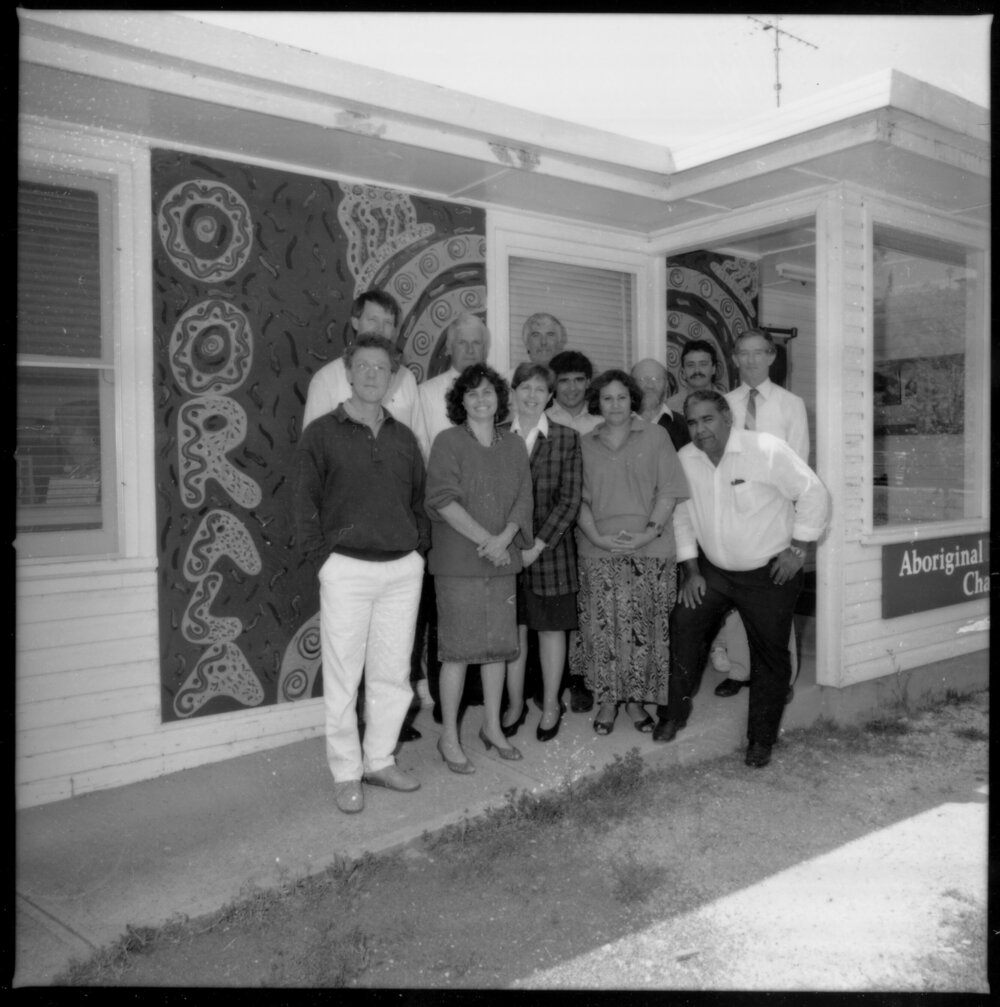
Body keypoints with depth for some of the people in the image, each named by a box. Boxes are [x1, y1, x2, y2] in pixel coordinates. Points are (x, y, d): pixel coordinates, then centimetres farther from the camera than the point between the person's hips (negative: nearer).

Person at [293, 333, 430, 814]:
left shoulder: (403, 437, 12)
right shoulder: (322, 433, 0)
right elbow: (305, 504, -1)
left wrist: (420, 549, 8)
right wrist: (324, 557, -7)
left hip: (403, 569, 4)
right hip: (347, 569, -4)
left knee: (392, 673, 10)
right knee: (343, 676, 2)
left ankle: (380, 760, 25)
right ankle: (346, 774, 15)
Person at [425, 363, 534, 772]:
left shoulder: (514, 444, 11)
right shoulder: (448, 442, -3)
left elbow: (524, 498, 5)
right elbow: (443, 500, -13)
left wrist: (503, 539, -11)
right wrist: (485, 539, -15)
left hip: (503, 560, 5)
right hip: (458, 562, -5)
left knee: (498, 644, 11)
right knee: (457, 649, -1)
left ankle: (492, 727, 26)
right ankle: (449, 737, 12)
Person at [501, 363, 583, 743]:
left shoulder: (566, 438, 0)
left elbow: (570, 499, -5)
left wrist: (537, 545, -12)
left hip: (550, 549, -1)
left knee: (551, 627, 8)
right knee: (513, 628, 8)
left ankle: (551, 705, 24)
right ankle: (515, 704, 24)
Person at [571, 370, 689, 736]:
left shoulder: (655, 435, 5)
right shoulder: (585, 444, 11)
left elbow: (668, 490, 0)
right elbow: (579, 499, 6)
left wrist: (649, 532, -12)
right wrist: (597, 537, -8)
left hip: (650, 551, -1)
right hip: (599, 551, 1)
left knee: (644, 627, 2)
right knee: (603, 626, 0)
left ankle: (636, 698, 16)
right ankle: (607, 700, 14)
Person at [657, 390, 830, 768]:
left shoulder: (766, 450, -19)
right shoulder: (685, 459, -4)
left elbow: (814, 494, -13)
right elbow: (682, 513, 7)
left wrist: (797, 549, -13)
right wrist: (691, 571, 4)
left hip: (770, 574, -4)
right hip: (713, 570, 4)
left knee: (770, 655, 6)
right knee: (683, 628, -5)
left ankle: (761, 738, 23)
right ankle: (674, 715, 15)